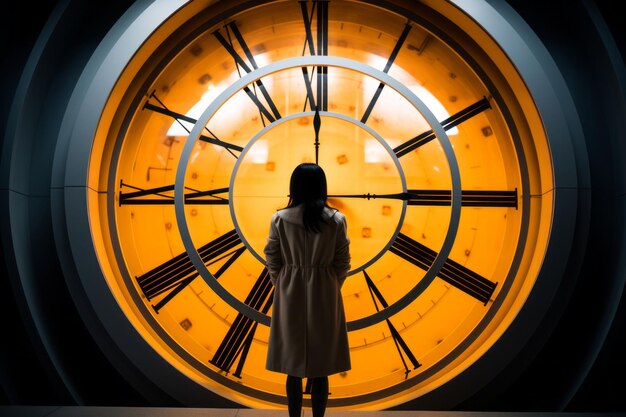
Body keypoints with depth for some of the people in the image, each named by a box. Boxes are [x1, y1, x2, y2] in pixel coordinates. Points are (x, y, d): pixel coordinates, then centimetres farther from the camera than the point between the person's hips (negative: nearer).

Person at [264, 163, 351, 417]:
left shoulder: (280, 219, -7)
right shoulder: (337, 220, -7)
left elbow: (272, 260, -2)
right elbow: (342, 262, -2)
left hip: (290, 295, 0)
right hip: (324, 295, 0)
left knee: (293, 367, 12)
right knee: (320, 369, 12)